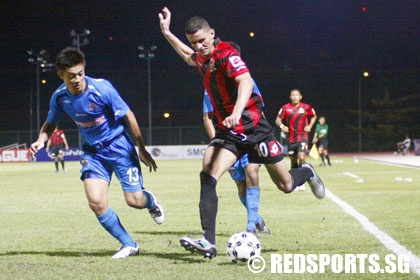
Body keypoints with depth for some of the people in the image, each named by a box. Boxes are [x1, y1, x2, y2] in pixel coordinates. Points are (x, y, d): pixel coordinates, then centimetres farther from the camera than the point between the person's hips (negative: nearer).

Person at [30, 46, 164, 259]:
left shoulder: (102, 88, -23)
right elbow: (51, 123, 10)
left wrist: (142, 149, -6)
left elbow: (127, 115, -12)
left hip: (119, 145, -3)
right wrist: (41, 140, -13)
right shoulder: (59, 97, -10)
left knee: (134, 200, -5)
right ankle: (128, 245, 5)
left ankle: (151, 202, 36)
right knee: (96, 201, -15)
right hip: (92, 151, 3)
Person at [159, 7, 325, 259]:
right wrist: (167, 33, 31)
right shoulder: (203, 58, 7)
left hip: (254, 129, -6)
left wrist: (236, 112, -52)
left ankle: (307, 174, 43)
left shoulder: (227, 54, -18)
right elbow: (188, 56, 34)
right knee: (207, 177, -17)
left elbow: (246, 82, -36)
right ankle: (208, 242, -22)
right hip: (228, 132, 6)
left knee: (286, 185, 6)